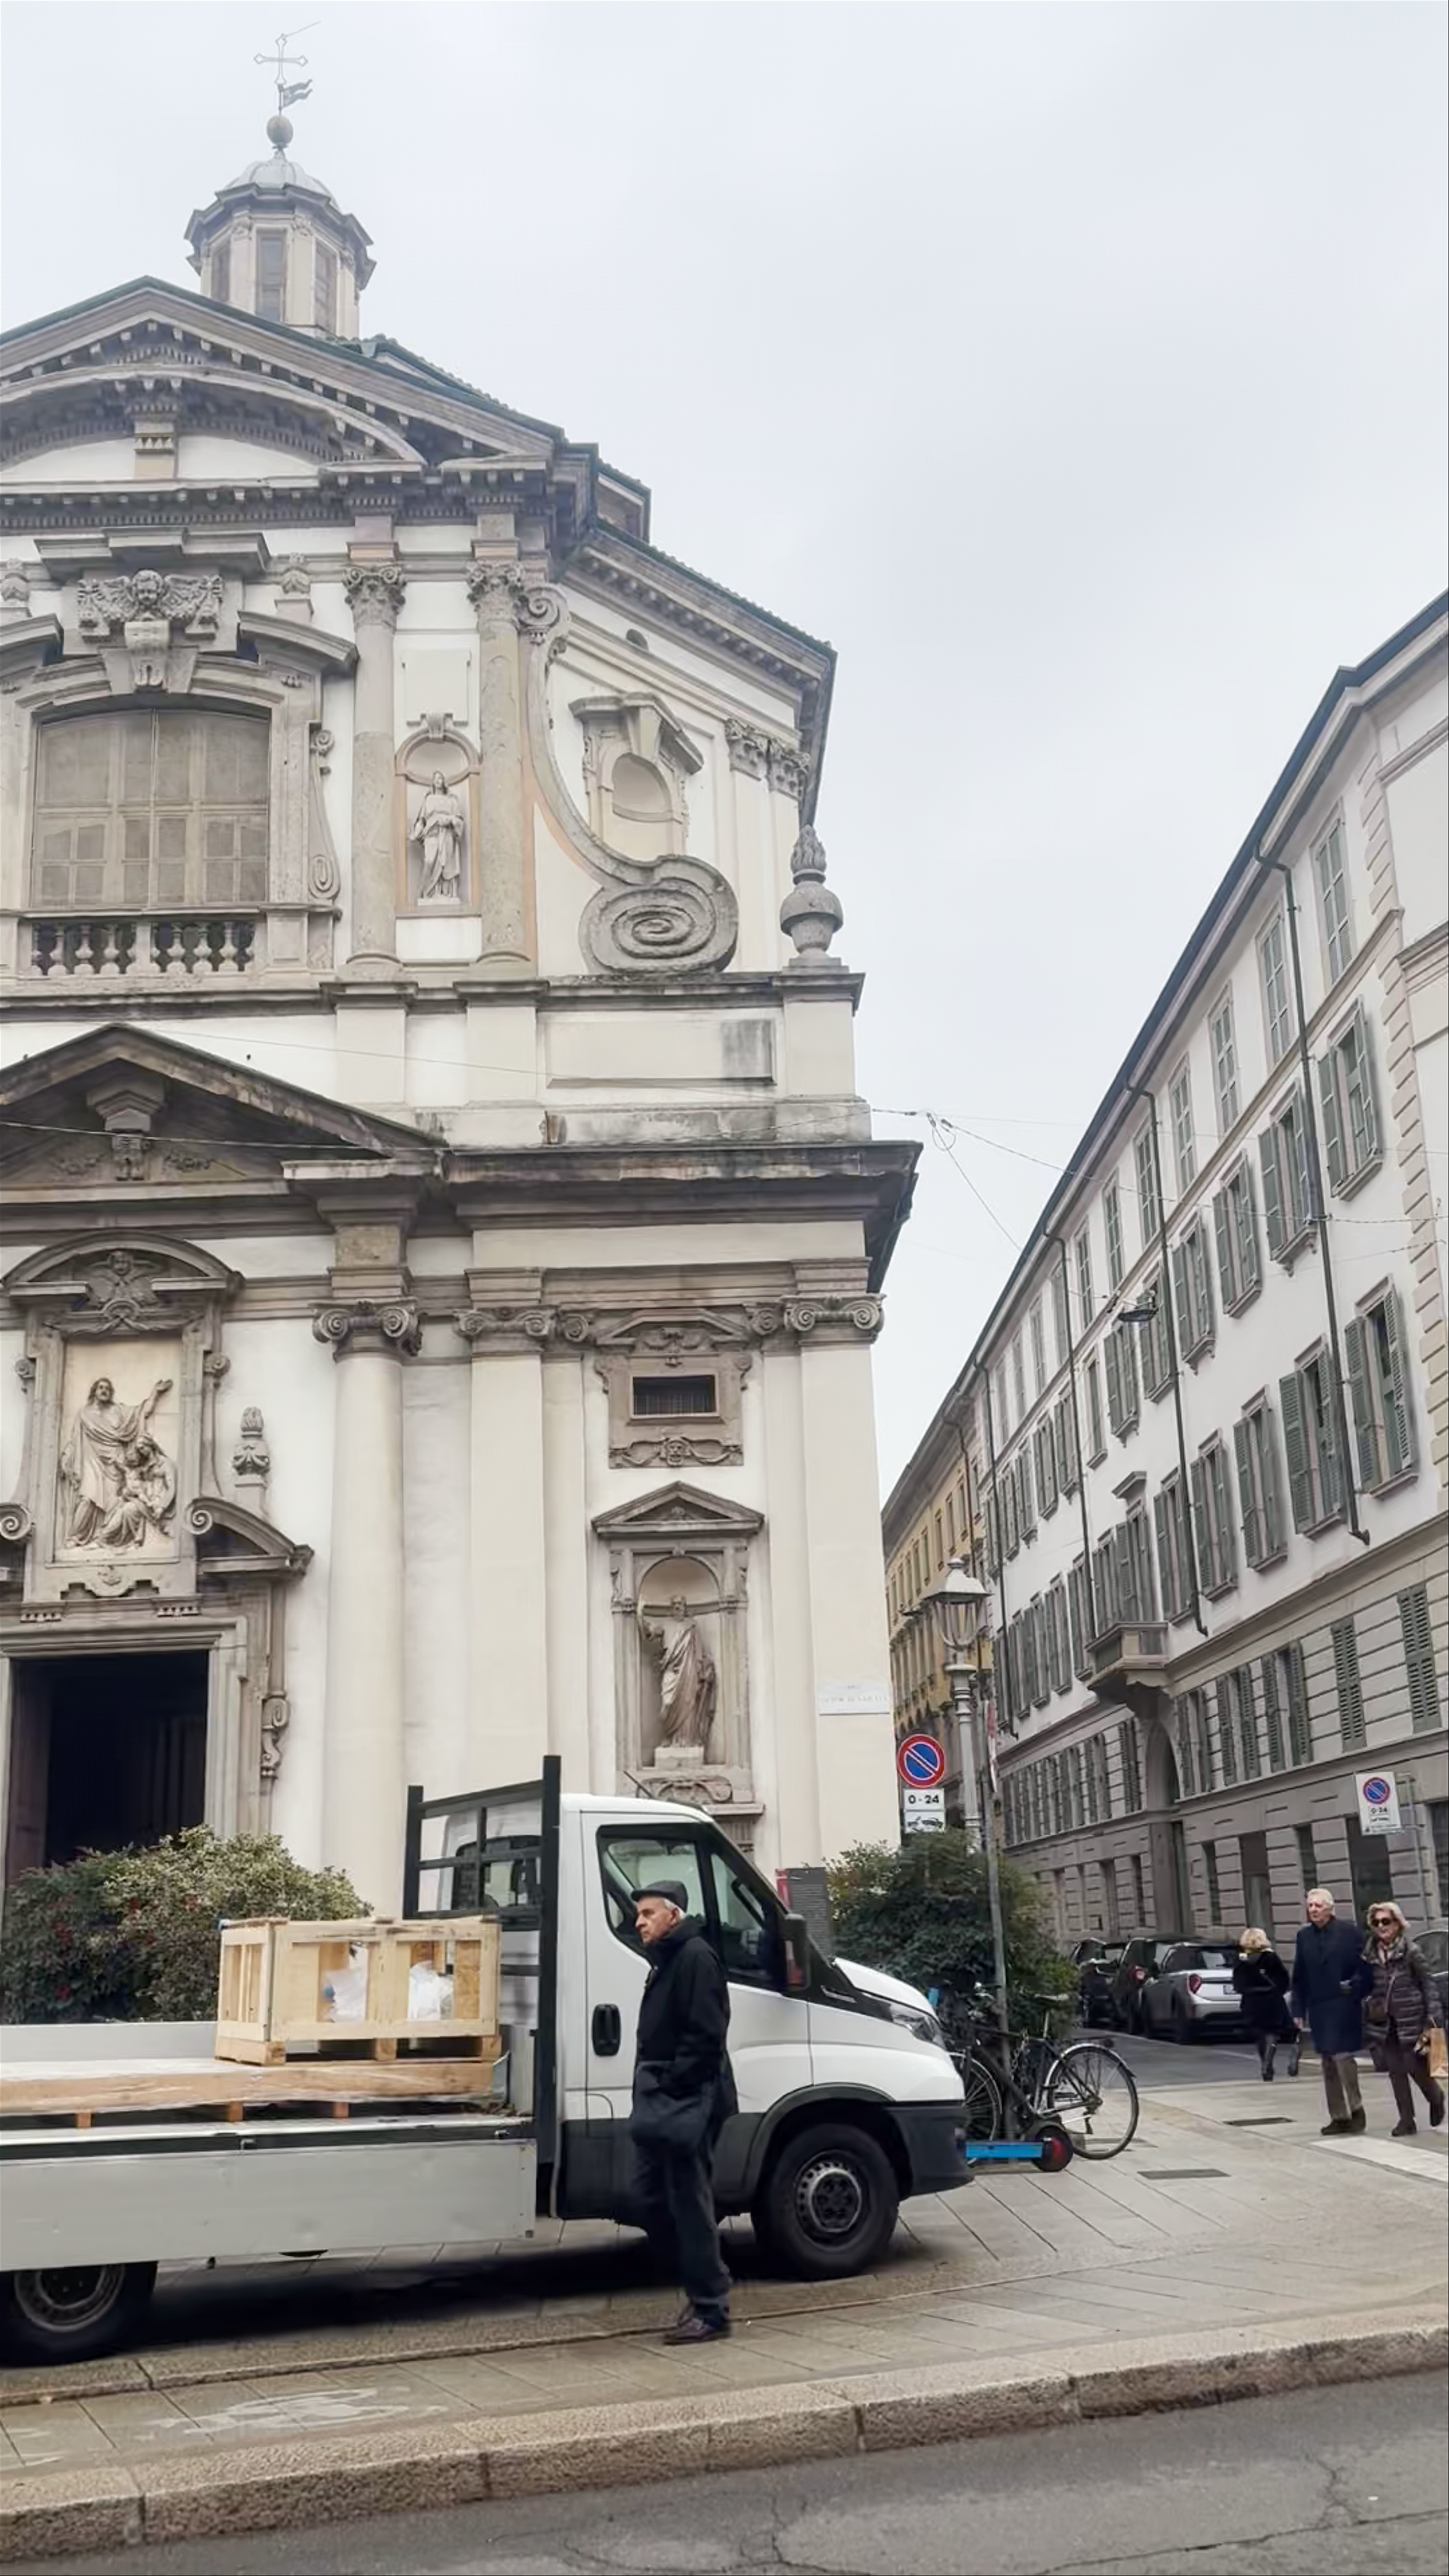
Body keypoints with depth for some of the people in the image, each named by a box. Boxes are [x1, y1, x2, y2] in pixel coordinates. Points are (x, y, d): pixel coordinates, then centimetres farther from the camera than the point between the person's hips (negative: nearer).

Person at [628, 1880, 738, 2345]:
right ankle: (700, 2290, 23)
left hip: (688, 2104, -10)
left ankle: (710, 2309, 1)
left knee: (689, 2203, -6)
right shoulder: (665, 1961, 19)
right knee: (652, 2197, 12)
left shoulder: (696, 1957, -13)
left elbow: (706, 2037, -21)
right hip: (662, 2103, 10)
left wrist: (671, 2087, -20)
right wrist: (651, 2091, 12)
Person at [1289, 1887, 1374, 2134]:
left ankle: (1356, 2107, 7)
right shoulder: (1304, 1937, 9)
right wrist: (1298, 2009, 6)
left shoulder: (1347, 1932, -4)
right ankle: (1339, 2117, 16)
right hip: (1318, 2009, 5)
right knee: (1329, 2063, 9)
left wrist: (1356, 1988, -15)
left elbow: (1364, 1967, -3)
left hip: (1343, 2007, -5)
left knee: (1342, 2055, -12)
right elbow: (1299, 1978, 10)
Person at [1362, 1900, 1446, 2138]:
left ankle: (1436, 2098, 30)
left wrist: (1432, 2018, -10)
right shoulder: (1371, 1955, 5)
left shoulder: (1411, 1953, -6)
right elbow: (1368, 1987, 13)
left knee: (1417, 2067, -1)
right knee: (1395, 2070, 4)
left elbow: (1427, 1986, -5)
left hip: (1411, 2020, -4)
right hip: (1385, 2022, 4)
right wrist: (1370, 2010, 2)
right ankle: (1407, 2120, 12)